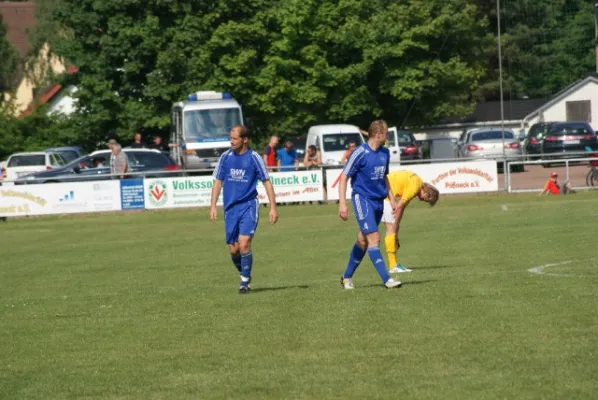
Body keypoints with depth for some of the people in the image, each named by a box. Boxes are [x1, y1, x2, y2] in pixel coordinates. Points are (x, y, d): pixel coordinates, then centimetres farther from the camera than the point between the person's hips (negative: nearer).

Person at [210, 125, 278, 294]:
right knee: (233, 249, 3)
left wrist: (273, 207, -4)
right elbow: (218, 181, 11)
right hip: (230, 208, 4)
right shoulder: (225, 157, 4)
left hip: (249, 205, -4)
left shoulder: (254, 158, -5)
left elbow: (267, 182, 0)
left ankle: (245, 281, -5)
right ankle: (245, 275, 28)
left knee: (244, 243, -18)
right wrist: (213, 206, 5)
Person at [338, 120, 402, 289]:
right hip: (363, 199, -7)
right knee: (374, 238, -15)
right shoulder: (360, 153, -13)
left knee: (363, 241, 11)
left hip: (378, 200, 7)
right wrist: (342, 203, -18)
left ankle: (347, 277, 23)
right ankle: (386, 279, -18)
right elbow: (344, 177, -11)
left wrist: (391, 198, 20)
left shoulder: (385, 153, 9)